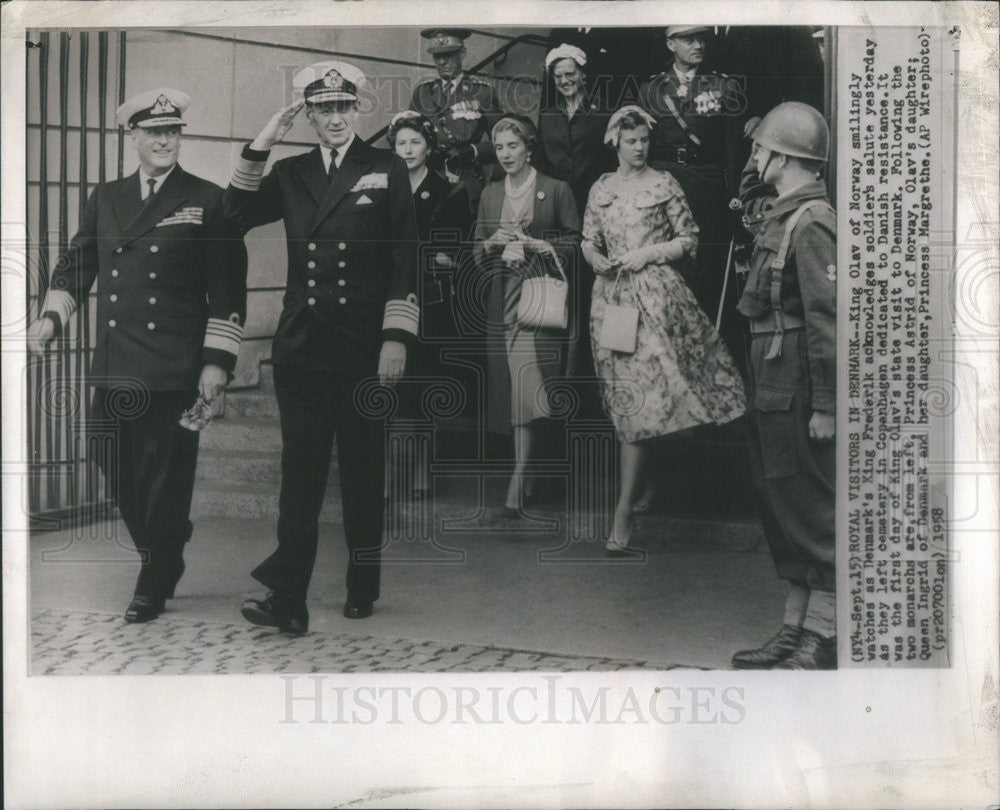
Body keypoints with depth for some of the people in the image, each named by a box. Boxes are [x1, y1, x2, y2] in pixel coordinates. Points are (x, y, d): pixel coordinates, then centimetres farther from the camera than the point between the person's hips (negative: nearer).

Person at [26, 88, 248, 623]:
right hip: (114, 369, 4)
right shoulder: (104, 199, 15)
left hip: (176, 372, -4)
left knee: (167, 478, 0)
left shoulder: (208, 201, 2)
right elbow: (75, 267, 21)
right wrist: (50, 318, 4)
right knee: (120, 476, 7)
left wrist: (217, 362, -8)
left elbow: (228, 291, -1)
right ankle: (162, 556, 30)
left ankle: (155, 585, 16)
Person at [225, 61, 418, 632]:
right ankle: (288, 604, -1)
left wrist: (397, 338, -8)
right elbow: (235, 216, 8)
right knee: (300, 473, -2)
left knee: (364, 472, 9)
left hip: (365, 349, -2)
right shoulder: (291, 175, 13)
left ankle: (363, 590, 23)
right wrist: (261, 146, 1)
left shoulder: (388, 171, 5)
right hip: (301, 347, 2)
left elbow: (405, 258, 0)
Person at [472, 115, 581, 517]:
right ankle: (526, 476, 12)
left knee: (528, 385, -14)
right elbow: (478, 253, 18)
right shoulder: (490, 195, 15)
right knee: (512, 390, 1)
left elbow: (576, 243, 2)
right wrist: (493, 243, -4)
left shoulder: (556, 191, 3)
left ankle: (517, 481, -14)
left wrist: (536, 245, -11)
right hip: (504, 299, 4)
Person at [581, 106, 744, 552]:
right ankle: (638, 483, 23)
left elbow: (689, 239, 4)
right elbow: (588, 241, 18)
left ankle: (624, 509, -11)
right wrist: (597, 260, -3)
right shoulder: (601, 189, 13)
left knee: (642, 390, -11)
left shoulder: (663, 185, 4)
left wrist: (648, 253, -8)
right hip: (611, 294, 4)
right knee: (626, 396, 6)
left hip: (654, 291, -4)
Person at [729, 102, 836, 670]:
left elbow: (828, 318, -20)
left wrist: (825, 405, -21)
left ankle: (823, 641, 6)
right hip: (772, 387, 10)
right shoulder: (778, 214, 14)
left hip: (797, 389, -10)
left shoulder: (811, 222, -15)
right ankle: (797, 627, 25)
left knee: (810, 508, -3)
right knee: (779, 500, 15)